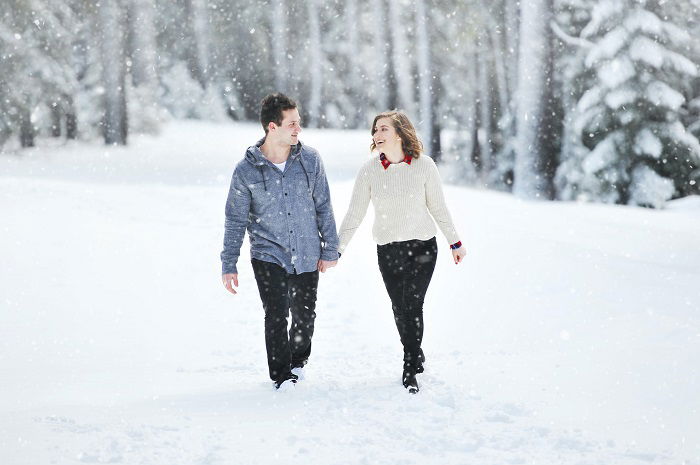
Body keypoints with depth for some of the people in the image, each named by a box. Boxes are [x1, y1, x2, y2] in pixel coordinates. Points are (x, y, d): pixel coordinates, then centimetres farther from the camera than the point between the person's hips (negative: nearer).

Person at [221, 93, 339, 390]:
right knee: (276, 315, -11)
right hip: (268, 255, -2)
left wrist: (330, 249, 6)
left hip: (307, 255, 2)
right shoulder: (246, 171, -10)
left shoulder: (309, 159, -3)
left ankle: (298, 361, 36)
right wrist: (228, 265, -2)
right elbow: (235, 221, -2)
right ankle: (281, 376, 4)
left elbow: (323, 207, 6)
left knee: (304, 314, 9)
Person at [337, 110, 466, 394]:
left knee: (412, 305, -9)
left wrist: (455, 242, 12)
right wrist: (336, 250, -1)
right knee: (400, 309, 6)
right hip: (388, 250, 2)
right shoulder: (370, 170, -5)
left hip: (422, 246, -2)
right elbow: (355, 214, 1)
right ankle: (416, 356, 29)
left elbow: (438, 207, 5)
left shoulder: (423, 165, -7)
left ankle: (410, 371, -1)